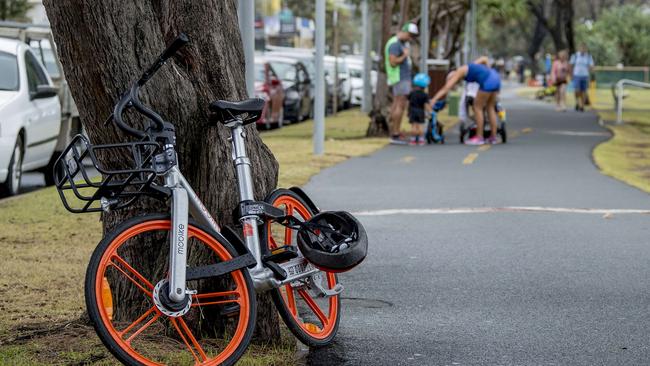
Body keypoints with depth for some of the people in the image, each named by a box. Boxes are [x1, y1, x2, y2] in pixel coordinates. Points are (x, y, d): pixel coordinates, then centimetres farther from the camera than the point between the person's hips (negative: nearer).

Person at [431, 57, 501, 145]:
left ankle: (479, 137, 5)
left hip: (488, 81, -9)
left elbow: (446, 88, -4)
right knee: (490, 108, 17)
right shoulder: (467, 68, 28)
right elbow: (484, 59, 32)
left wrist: (433, 100, -9)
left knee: (477, 107, 3)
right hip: (496, 78, 9)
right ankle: (493, 137, 18)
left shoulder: (458, 72, 6)